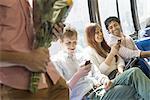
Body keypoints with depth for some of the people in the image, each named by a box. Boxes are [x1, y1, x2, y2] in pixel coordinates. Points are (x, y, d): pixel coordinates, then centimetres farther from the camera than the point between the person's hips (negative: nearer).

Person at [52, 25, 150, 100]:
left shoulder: (81, 56, 24)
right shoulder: (56, 61, 3)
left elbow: (96, 74, 18)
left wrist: (104, 79, -7)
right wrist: (78, 75, -19)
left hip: (99, 87, 7)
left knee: (135, 72, -18)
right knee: (133, 89, -29)